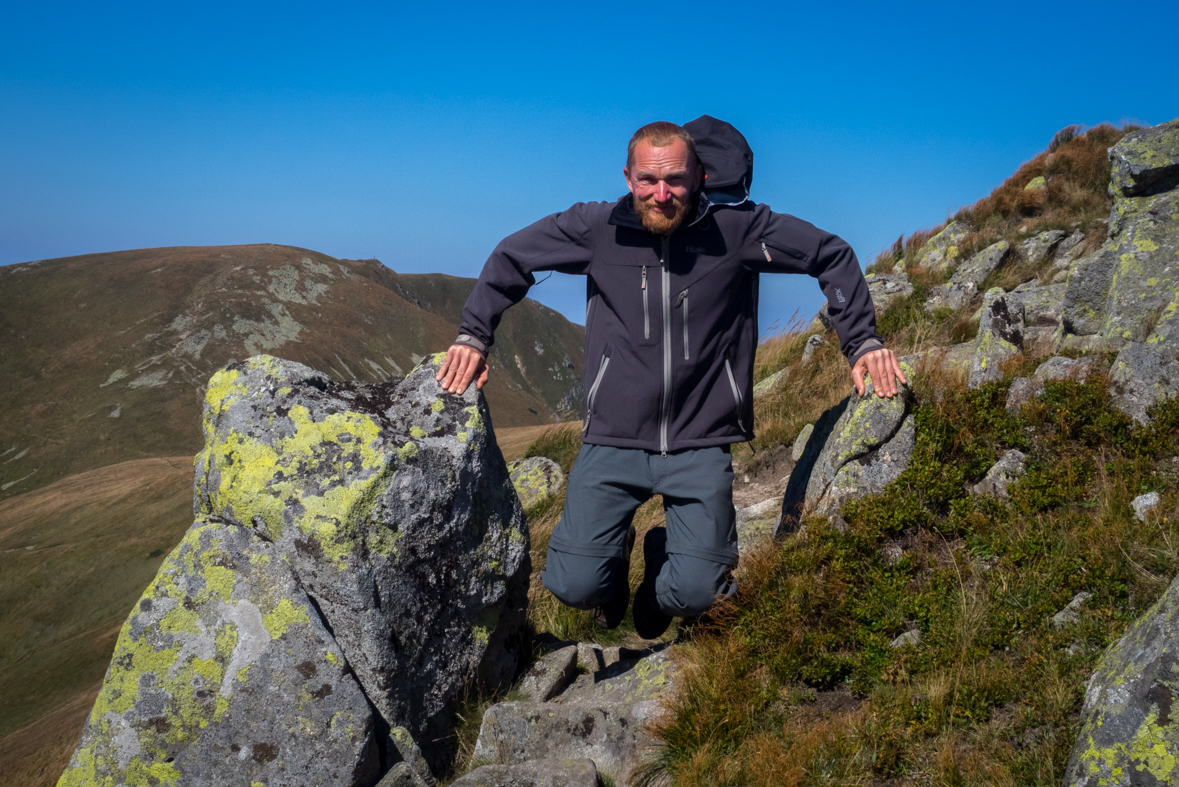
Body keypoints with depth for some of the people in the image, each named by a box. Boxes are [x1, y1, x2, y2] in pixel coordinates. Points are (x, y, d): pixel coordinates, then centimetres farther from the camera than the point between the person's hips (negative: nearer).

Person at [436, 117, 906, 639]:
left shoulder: (735, 228, -5)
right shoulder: (598, 227, -2)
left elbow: (832, 256, 5)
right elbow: (510, 258, 13)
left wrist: (862, 342, 0)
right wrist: (473, 335, 6)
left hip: (702, 443, 0)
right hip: (614, 440, 1)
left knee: (693, 593, -11)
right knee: (573, 586, -10)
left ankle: (665, 556, 29)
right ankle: (616, 552, 30)